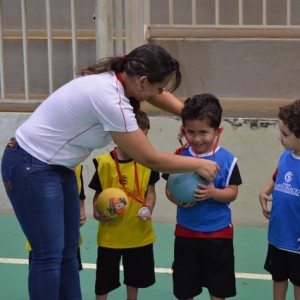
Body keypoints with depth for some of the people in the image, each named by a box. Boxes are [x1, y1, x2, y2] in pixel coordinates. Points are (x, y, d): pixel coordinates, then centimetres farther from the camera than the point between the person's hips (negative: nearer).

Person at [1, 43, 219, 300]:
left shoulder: (117, 76, -4)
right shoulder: (111, 101, -30)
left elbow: (156, 95, 19)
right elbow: (150, 159, -21)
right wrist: (199, 164, -10)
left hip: (57, 166, 10)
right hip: (30, 167, -10)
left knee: (69, 252, 11)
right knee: (49, 256, -6)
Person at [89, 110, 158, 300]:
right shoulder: (105, 162, -13)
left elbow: (150, 191, 3)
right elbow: (98, 194, -2)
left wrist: (148, 209, -16)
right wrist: (97, 212, -20)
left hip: (139, 233, 3)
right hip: (110, 234, -2)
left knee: (134, 278, 19)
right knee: (104, 282, 8)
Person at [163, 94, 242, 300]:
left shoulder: (227, 160, -10)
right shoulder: (179, 158, -6)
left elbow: (232, 193, -9)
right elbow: (169, 189, 0)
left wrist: (213, 193, -28)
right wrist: (176, 199, -22)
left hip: (218, 233, -1)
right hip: (186, 231, 1)